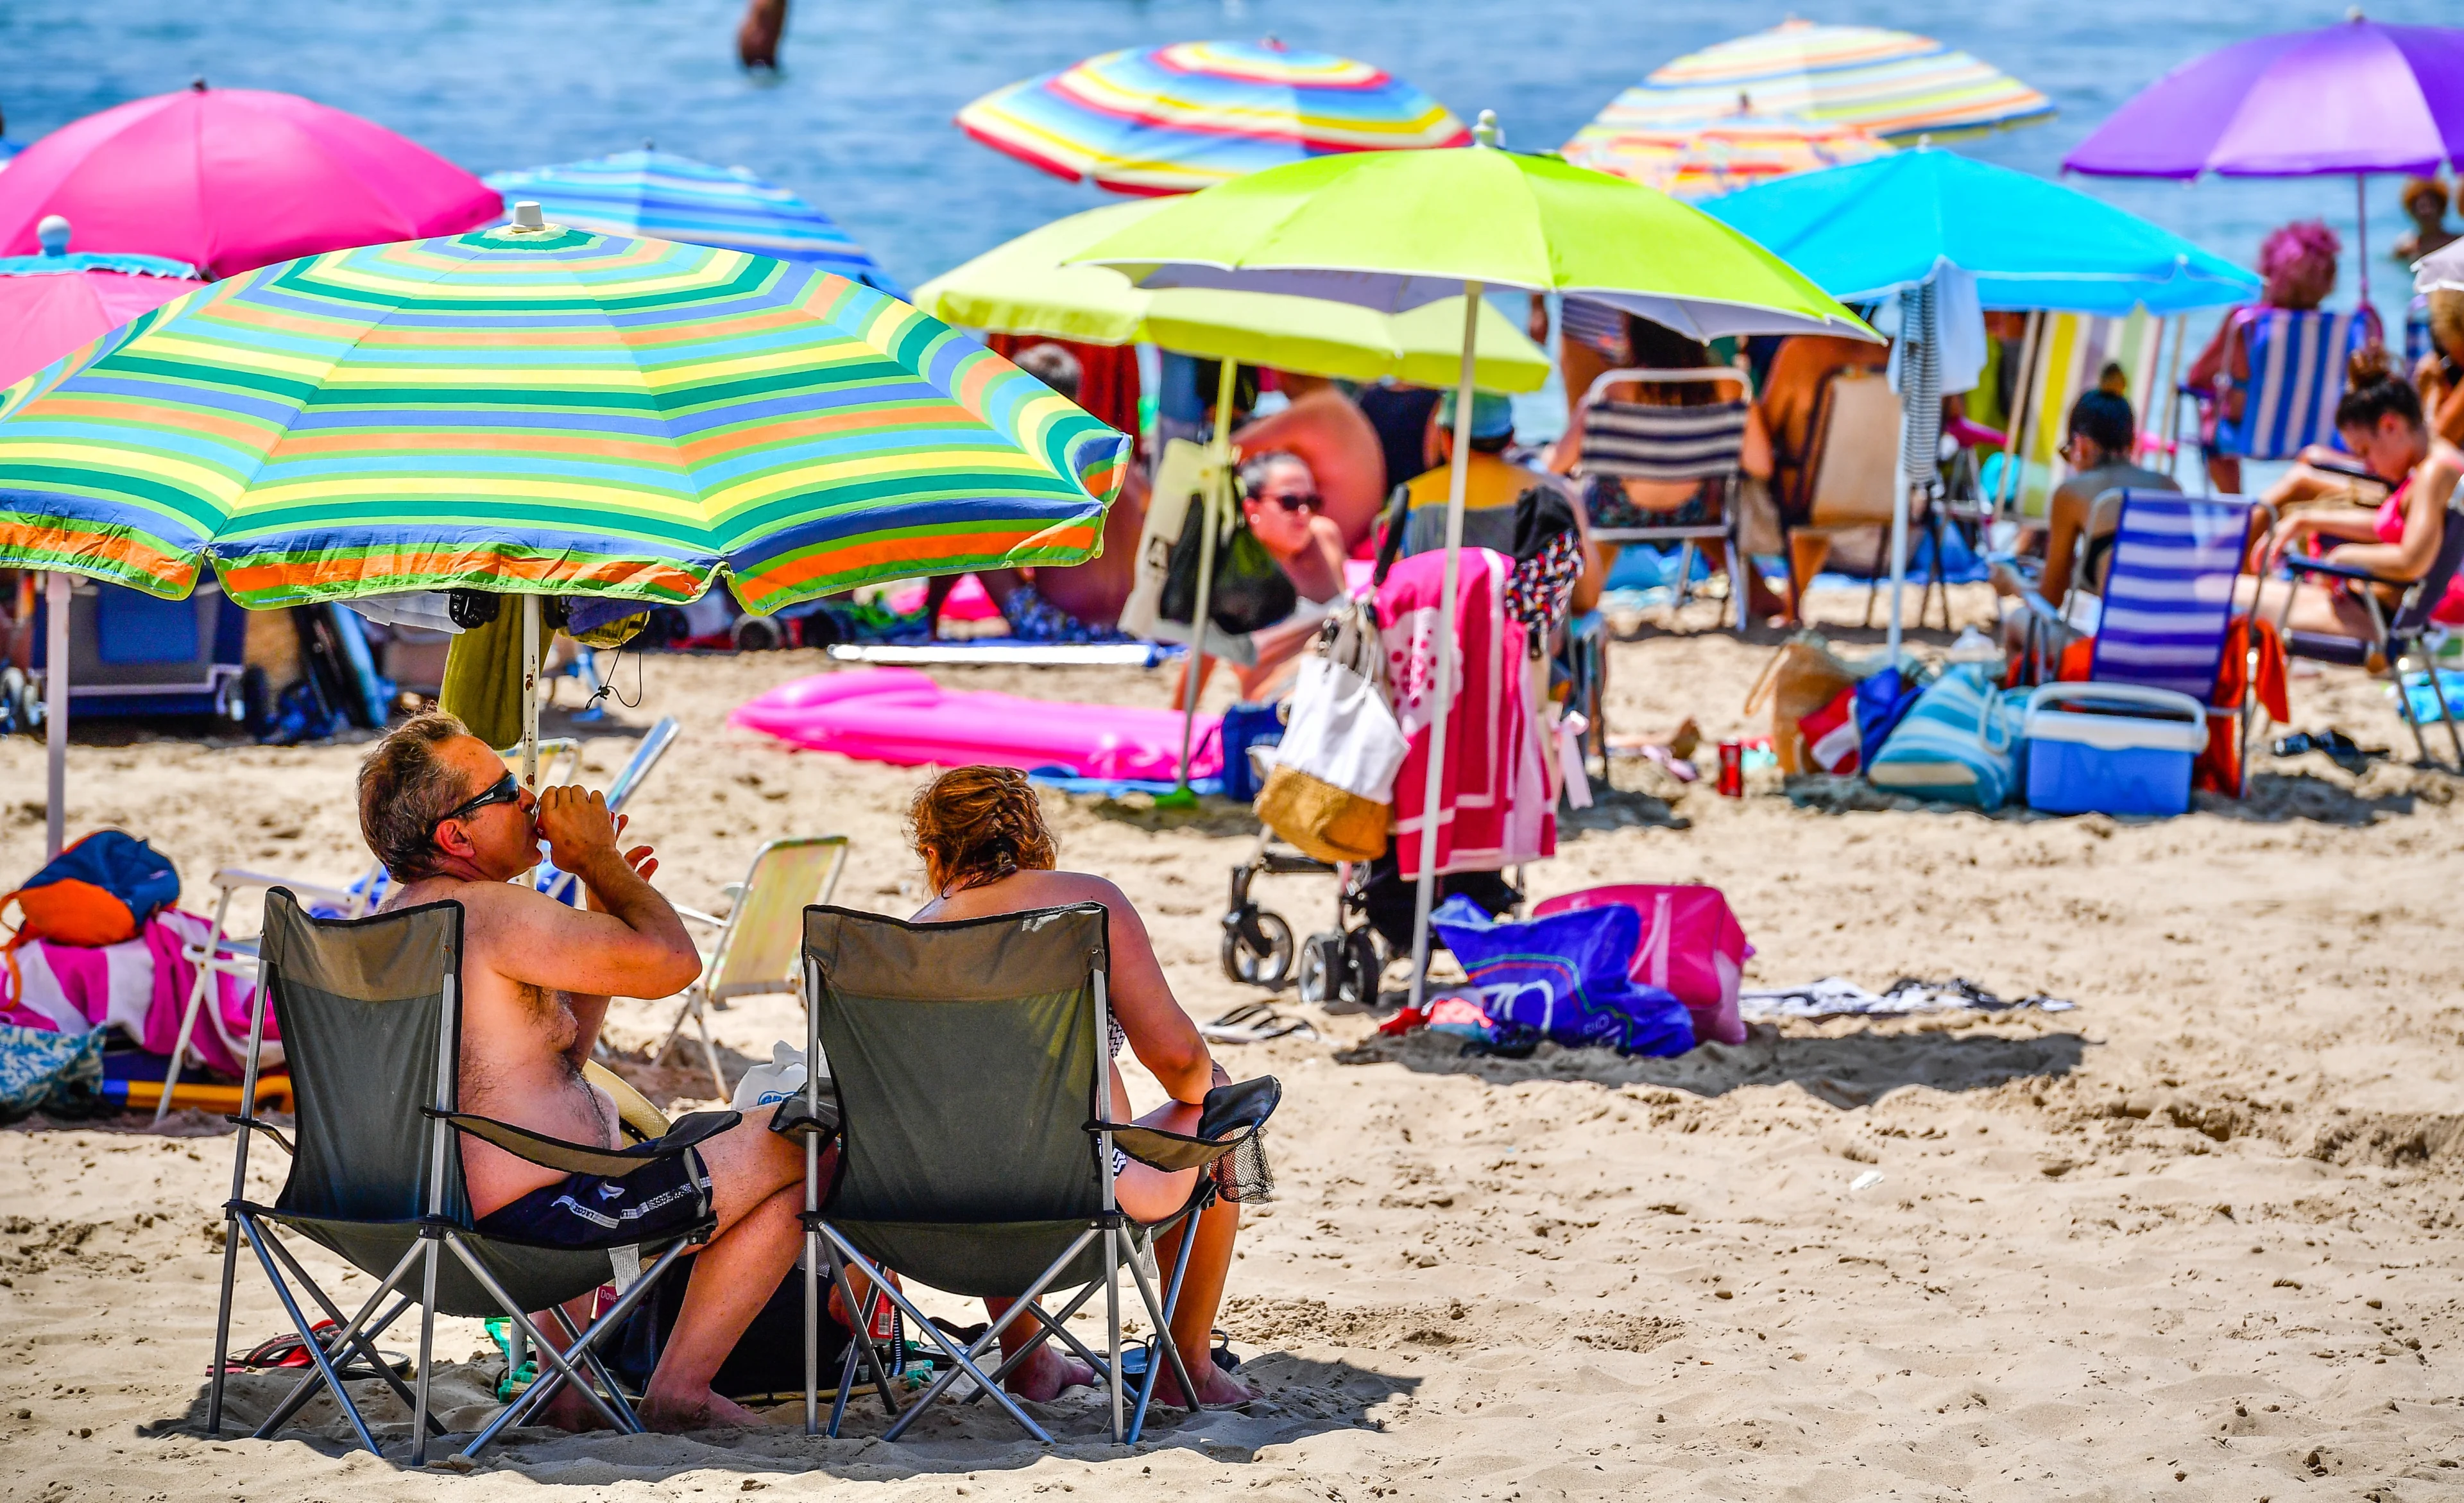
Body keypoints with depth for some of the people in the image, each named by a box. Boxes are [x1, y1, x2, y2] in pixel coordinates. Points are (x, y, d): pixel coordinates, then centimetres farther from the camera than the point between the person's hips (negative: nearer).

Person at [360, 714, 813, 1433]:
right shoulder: (488, 910, -20)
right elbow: (672, 962, -19)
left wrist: (603, 898, 16)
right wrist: (597, 860, -3)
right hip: (536, 1222, -10)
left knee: (596, 1104, 43)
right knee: (795, 1149, 0)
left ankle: (568, 1386, 33)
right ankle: (679, 1390, 3)